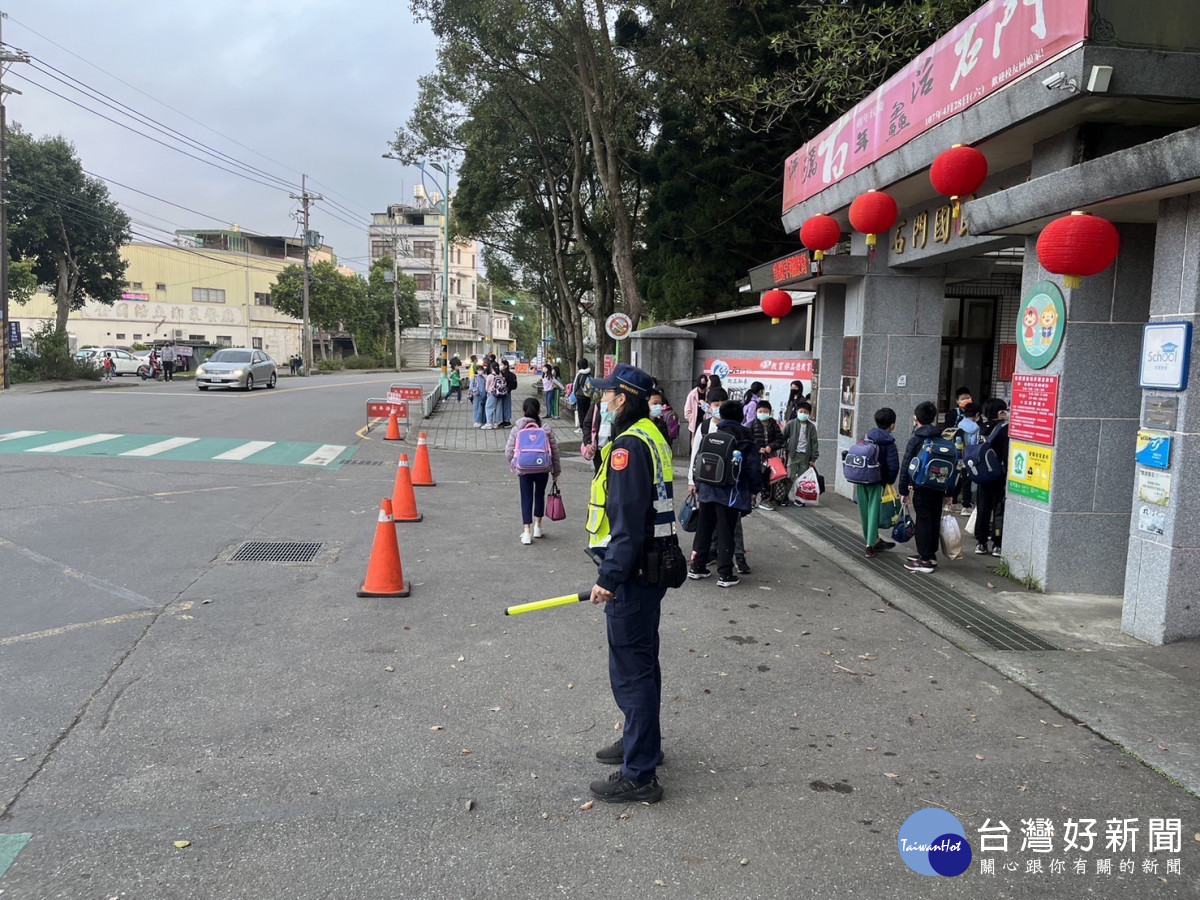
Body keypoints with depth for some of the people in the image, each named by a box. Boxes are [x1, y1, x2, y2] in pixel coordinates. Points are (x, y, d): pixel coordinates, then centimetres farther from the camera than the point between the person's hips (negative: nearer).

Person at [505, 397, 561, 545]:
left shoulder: (516, 430, -3)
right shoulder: (547, 430, -3)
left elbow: (509, 453, -5)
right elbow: (555, 452, 1)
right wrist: (556, 472, 12)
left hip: (524, 470, -1)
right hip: (543, 469, 1)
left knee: (526, 499, 6)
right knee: (540, 495, 21)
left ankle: (527, 531, -3)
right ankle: (537, 526, 27)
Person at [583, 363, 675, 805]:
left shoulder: (628, 446, -19)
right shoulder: (651, 438, 13)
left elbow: (627, 520, -25)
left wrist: (610, 577, -22)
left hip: (633, 575, -11)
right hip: (651, 569, 11)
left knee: (631, 671, -3)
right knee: (640, 661, 23)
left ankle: (639, 776, 6)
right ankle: (641, 742, 40)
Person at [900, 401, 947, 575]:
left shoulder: (915, 440, -10)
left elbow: (905, 467, -11)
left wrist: (903, 490, -4)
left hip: (921, 488, -6)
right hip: (939, 487, 6)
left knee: (923, 521, -1)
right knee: (934, 521, 16)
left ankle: (925, 560, 1)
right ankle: (930, 554, 28)